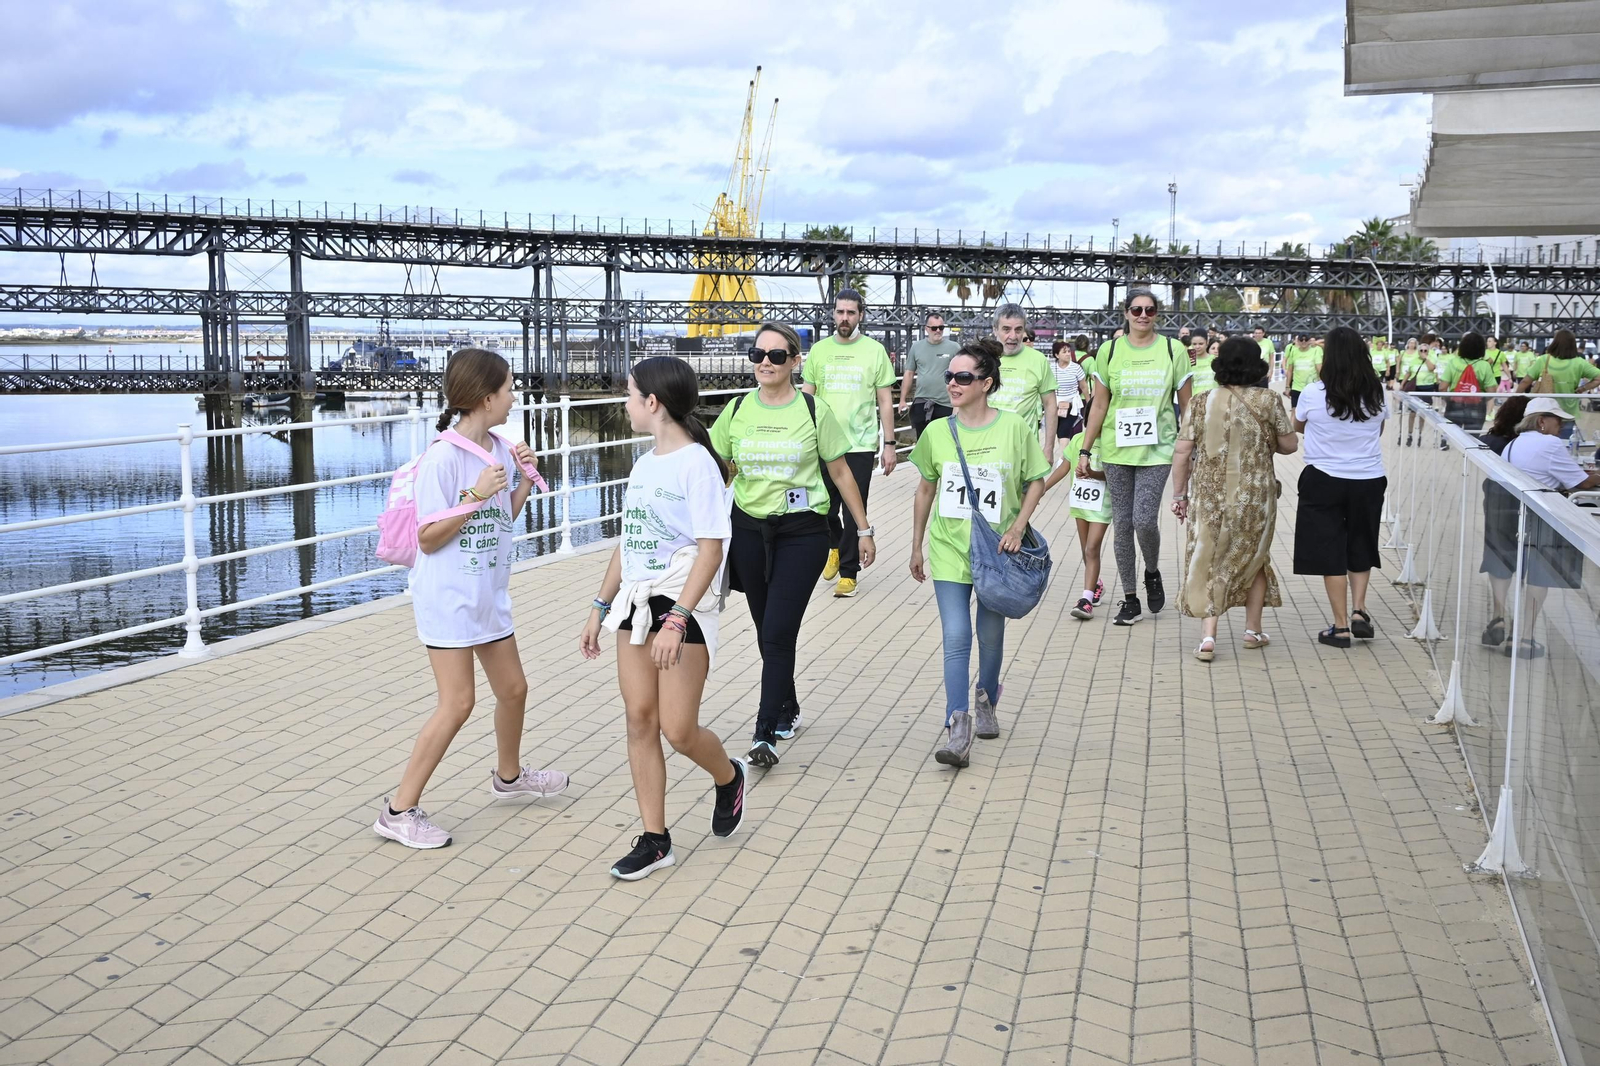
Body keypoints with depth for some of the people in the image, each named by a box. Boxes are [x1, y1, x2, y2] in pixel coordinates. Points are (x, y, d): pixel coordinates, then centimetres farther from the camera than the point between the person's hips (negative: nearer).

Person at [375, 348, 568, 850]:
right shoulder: (443, 458, -20)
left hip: (489, 595, 8)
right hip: (448, 597, -8)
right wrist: (475, 496, -25)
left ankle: (508, 776, 43)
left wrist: (525, 480, 1)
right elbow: (428, 539, -18)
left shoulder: (499, 449, 4)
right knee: (458, 702, -8)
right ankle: (399, 809, 3)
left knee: (513, 688, 18)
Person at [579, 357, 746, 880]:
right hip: (636, 603, 8)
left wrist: (676, 621, -24)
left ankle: (728, 778, 27)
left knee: (678, 729, -6)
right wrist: (601, 609, 15)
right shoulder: (644, 464, 12)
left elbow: (711, 550, -18)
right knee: (639, 720, 5)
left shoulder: (697, 464, -13)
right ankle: (654, 840, 15)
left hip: (684, 605, -7)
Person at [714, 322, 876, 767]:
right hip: (749, 530, 4)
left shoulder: (813, 410, -4)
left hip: (802, 533, -3)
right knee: (768, 632, 14)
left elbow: (840, 472, 2)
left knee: (778, 633, -11)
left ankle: (766, 735, -8)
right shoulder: (737, 410, 4)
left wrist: (863, 530, 4)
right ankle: (788, 709, 35)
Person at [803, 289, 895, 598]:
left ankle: (848, 572, 12)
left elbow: (885, 402, 2)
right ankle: (835, 547, 39)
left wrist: (889, 444, -1)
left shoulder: (874, 350, -1)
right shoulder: (819, 350, 5)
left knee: (854, 512, 0)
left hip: (860, 445, -2)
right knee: (825, 508, 10)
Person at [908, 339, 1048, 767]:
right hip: (949, 548, 1)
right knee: (956, 637, -8)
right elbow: (925, 490, 9)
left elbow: (1036, 481, 3)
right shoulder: (937, 433, -1)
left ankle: (986, 700, 39)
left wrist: (1019, 526, -11)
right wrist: (916, 548, 12)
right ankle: (958, 728, -9)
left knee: (991, 634, 13)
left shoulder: (1014, 428, -7)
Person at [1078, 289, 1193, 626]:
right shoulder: (1109, 351, 3)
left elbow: (1187, 405, 5)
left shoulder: (1173, 350, 1)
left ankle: (1152, 573, 18)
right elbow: (1099, 405, 7)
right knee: (1122, 524, 4)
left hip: (1157, 449, -2)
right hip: (1116, 450, 2)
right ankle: (1130, 599, 16)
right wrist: (1085, 451, 5)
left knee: (1144, 519, -14)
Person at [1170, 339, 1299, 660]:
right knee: (1254, 556, 20)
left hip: (1209, 495, 0)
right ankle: (1253, 629, 28)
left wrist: (1178, 493, 5)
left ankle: (1208, 635, -6)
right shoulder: (1269, 401, -4)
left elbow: (1182, 452, -4)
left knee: (1207, 561, 6)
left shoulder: (1200, 402, -2)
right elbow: (1289, 445, 4)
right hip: (1255, 495, 1)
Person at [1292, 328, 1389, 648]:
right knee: (1360, 547, 21)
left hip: (1324, 481, -3)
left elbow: (1297, 427, 8)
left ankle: (1341, 625, 8)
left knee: (1330, 551, 6)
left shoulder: (1313, 394, -12)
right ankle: (1359, 610, 11)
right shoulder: (1377, 394, -4)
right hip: (1369, 481, 3)